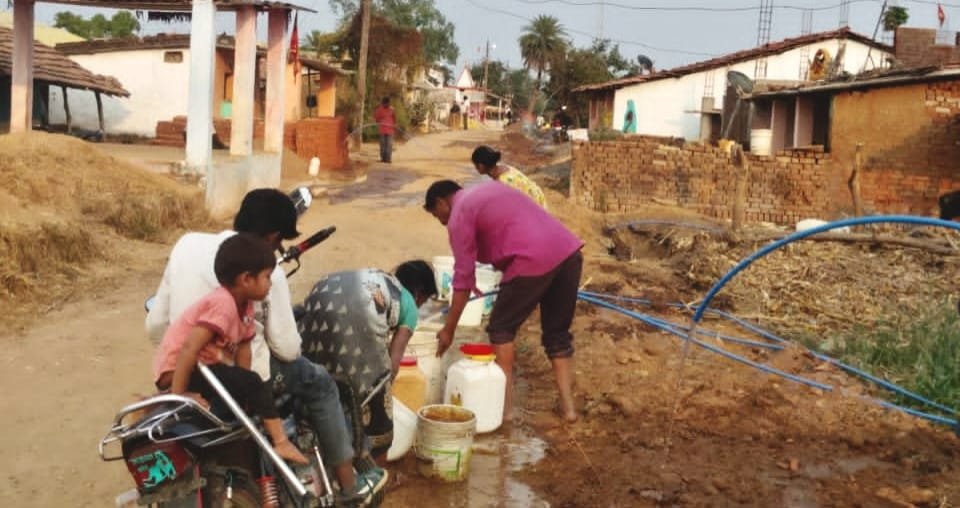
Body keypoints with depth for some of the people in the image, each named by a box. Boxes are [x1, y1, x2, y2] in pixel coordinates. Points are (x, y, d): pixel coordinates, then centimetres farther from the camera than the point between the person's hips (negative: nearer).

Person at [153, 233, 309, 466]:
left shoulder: (245, 306, 7)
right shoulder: (223, 303, -23)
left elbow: (243, 350, 2)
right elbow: (189, 349, -28)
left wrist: (246, 396, -6)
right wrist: (177, 398, -27)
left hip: (205, 367, 10)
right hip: (177, 370, -10)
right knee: (253, 384, -18)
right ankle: (280, 442, -12)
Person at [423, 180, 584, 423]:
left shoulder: (459, 215, 4)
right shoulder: (488, 189, 28)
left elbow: (463, 277, 1)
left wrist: (449, 329, 6)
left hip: (534, 260, -8)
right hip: (569, 250, 8)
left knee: (501, 328, 9)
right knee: (558, 333, 18)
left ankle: (504, 404, 11)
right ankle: (567, 405, 19)